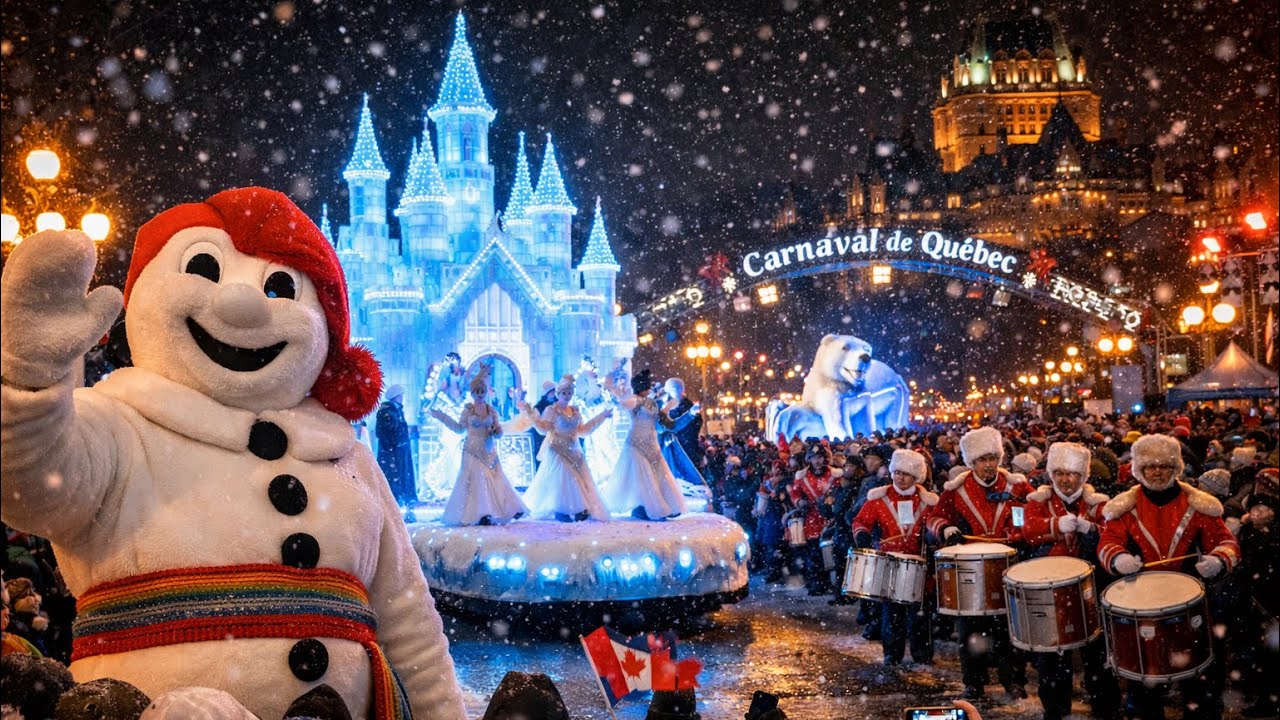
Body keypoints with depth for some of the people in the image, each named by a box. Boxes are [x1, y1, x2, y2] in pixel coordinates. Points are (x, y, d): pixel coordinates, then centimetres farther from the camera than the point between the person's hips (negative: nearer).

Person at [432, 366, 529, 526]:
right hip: (473, 451, -2)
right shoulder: (468, 409, 2)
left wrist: (497, 431, -15)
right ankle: (480, 514, -7)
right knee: (476, 479, -7)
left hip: (488, 451, 2)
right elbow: (460, 428, 10)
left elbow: (498, 430, 9)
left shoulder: (491, 410, 6)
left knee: (494, 480, -1)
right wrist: (441, 417, 8)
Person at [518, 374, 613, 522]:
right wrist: (531, 414, -25)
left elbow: (582, 430, 14)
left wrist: (602, 417, 16)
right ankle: (561, 511, -4)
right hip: (558, 451, -6)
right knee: (560, 478, -9)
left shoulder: (575, 411, 11)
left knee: (577, 479, 2)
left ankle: (579, 509, 7)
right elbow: (543, 428, -14)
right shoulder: (551, 410, -8)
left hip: (574, 451, 6)